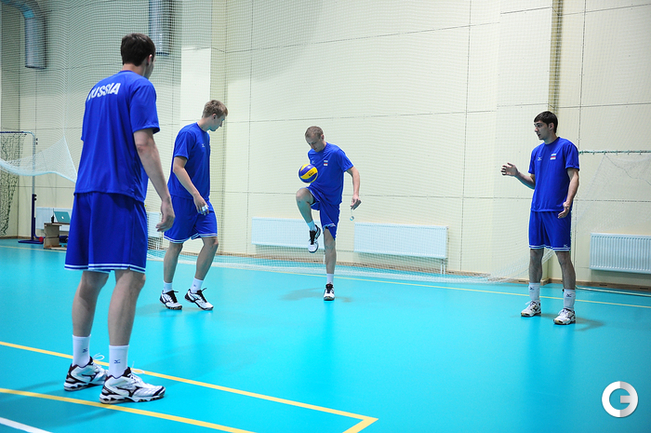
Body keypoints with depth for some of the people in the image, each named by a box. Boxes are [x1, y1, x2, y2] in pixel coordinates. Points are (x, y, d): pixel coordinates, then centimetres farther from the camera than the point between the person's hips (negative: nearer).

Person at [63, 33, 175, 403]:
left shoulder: (97, 89, 22)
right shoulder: (141, 87, -2)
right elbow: (143, 144, -13)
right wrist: (166, 199, -14)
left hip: (87, 191, 9)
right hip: (120, 193, -9)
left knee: (92, 279, 12)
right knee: (130, 277, -10)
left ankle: (80, 367, 19)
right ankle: (117, 379, -12)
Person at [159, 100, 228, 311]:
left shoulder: (205, 136, 15)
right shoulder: (188, 133, -12)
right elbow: (178, 168, -18)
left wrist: (202, 195, 18)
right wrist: (195, 195, -22)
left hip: (201, 199, 8)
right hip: (182, 198, -8)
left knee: (212, 242, -1)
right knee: (176, 245, 1)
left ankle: (194, 291, 10)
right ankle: (166, 292, 17)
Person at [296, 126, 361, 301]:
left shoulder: (336, 153, -14)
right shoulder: (311, 154, 5)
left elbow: (354, 172, -16)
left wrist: (355, 194, -31)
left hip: (331, 201, -4)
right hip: (315, 192, 4)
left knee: (329, 243, -6)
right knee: (300, 195, -35)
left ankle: (329, 285, 5)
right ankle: (313, 230, -9)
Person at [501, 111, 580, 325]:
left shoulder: (566, 147, -4)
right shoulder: (537, 151, 16)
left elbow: (574, 177, -11)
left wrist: (568, 201, -26)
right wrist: (517, 174, 3)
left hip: (557, 213, -7)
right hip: (537, 211, 7)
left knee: (563, 257, -5)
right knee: (534, 255, 8)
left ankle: (569, 309, 0)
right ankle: (534, 303, 20)